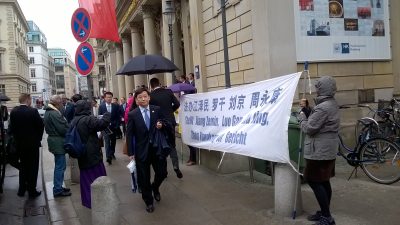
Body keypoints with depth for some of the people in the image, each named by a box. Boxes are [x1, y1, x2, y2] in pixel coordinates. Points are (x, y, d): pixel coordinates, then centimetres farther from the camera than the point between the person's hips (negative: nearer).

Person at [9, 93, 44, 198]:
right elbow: (41, 125, -12)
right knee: (33, 167, 6)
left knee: (23, 166, 19)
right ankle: (32, 191, 11)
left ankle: (22, 190, 25)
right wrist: (38, 137, 4)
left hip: (19, 144, 5)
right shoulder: (33, 111, -17)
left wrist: (17, 137, 14)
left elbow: (11, 127, 1)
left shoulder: (13, 112, -3)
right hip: (32, 143, -5)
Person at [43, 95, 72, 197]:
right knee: (60, 166, -4)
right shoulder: (54, 114, -21)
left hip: (54, 140, 11)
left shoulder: (49, 112, 13)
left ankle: (58, 187, 28)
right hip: (58, 142, -11)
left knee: (59, 165, 19)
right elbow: (62, 129, -22)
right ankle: (57, 190, 3)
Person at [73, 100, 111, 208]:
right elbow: (102, 124, -30)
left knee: (86, 177, 18)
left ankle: (87, 201, 27)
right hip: (92, 154, -8)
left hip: (82, 155, 8)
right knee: (98, 178, 3)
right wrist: (107, 115, -13)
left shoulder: (74, 121, 7)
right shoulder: (88, 120, -20)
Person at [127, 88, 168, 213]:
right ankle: (148, 201, 28)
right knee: (144, 178, 7)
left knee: (162, 173, 8)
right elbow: (129, 135, -5)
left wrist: (161, 125, -13)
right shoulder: (132, 115, -6)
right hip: (141, 150, -2)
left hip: (157, 148, 2)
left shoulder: (157, 110, 0)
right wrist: (131, 153, -9)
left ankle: (155, 187, 42)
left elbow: (162, 123, 12)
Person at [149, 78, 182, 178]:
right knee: (172, 145, 13)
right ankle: (176, 167, -2)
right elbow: (177, 104, -2)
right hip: (170, 122, 2)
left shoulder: (151, 95, -11)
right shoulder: (168, 91, -3)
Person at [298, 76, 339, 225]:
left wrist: (302, 116, -3)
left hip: (319, 151, -10)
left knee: (314, 181, -4)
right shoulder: (332, 104, 12)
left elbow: (309, 128, -19)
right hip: (327, 149, 10)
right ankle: (324, 213, 25)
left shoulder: (323, 107, -22)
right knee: (323, 181, 15)